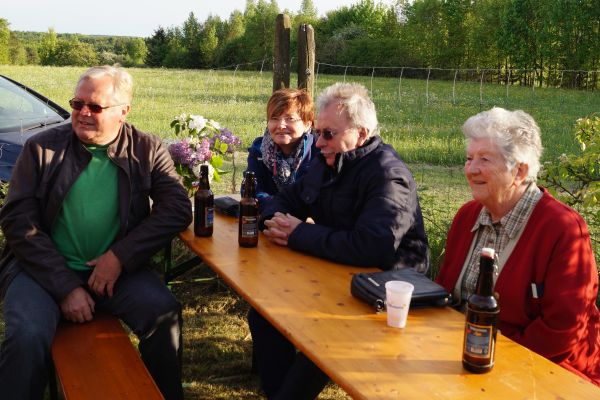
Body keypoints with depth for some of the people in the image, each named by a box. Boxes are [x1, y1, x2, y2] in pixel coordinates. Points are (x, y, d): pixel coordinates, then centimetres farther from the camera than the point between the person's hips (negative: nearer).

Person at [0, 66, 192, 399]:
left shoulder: (148, 150, 3)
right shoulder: (42, 149, 1)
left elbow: (178, 209, -6)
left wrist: (119, 256, -16)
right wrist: (66, 286, -13)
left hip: (117, 268, 1)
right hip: (45, 269, 0)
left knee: (166, 315, -24)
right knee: (28, 336, -28)